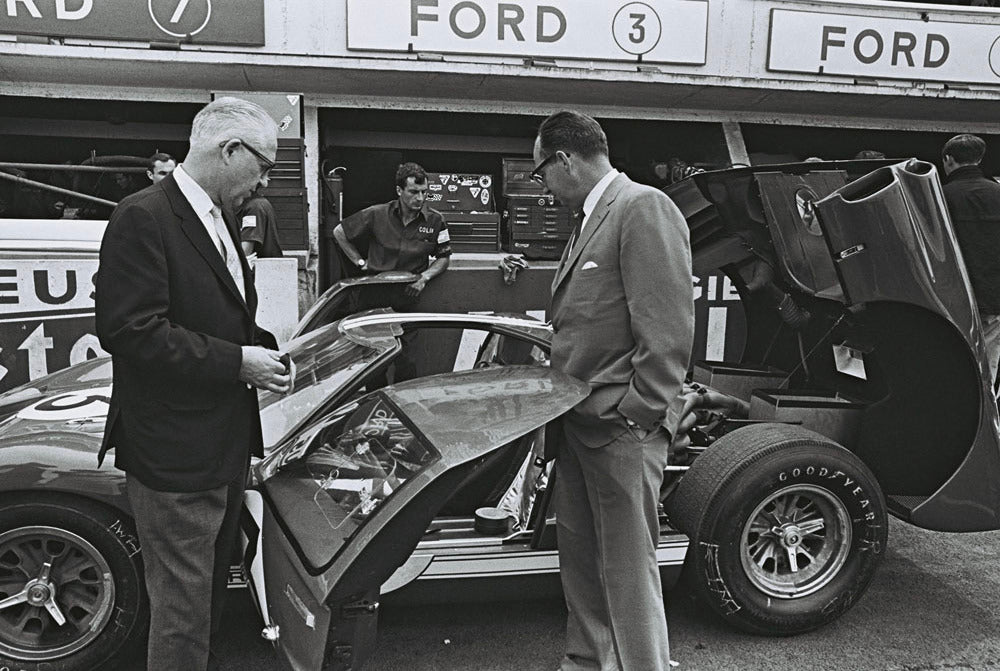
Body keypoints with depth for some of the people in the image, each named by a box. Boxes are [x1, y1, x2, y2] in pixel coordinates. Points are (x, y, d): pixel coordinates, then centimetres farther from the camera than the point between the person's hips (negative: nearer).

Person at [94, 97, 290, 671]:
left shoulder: (218, 220, 13)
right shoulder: (144, 218, -16)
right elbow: (128, 331, -23)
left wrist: (267, 349, 3)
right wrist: (238, 362, -22)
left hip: (226, 446, 9)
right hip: (174, 455, -9)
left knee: (213, 584, 24)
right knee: (183, 607, 3)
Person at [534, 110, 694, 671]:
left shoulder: (644, 207, -11)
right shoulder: (590, 220, 19)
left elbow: (668, 327, -19)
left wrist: (639, 414, -20)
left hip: (621, 426, -10)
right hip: (579, 418, 10)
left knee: (627, 566, -1)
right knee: (579, 554, 19)